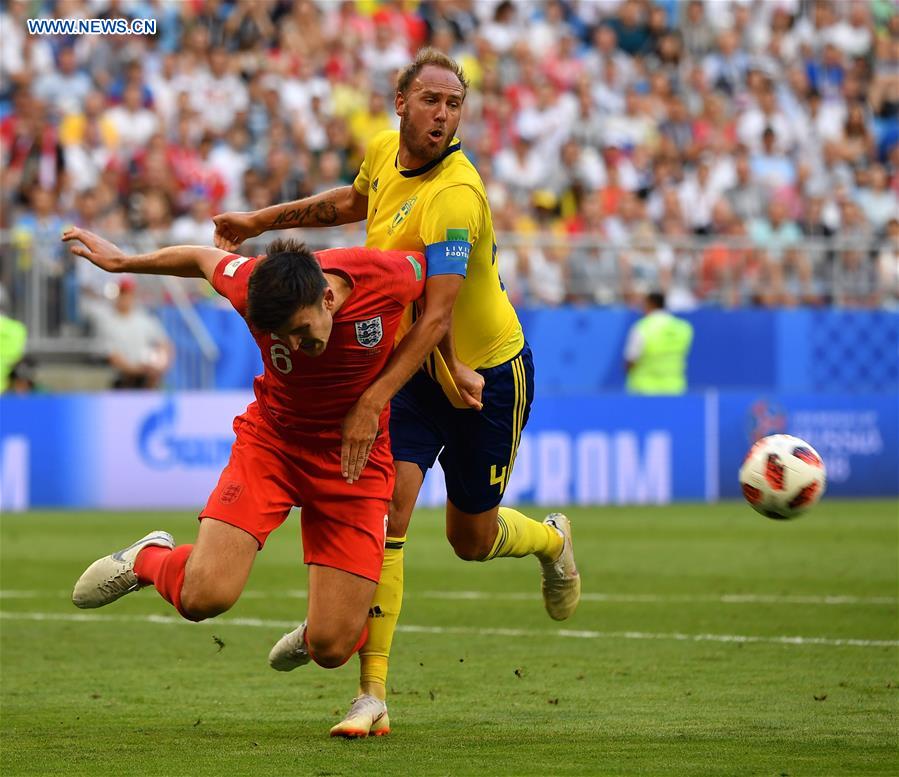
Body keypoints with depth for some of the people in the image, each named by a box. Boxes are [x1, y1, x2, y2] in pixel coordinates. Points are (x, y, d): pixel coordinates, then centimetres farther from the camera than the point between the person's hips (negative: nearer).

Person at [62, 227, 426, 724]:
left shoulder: (388, 278, -25)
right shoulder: (249, 289, -22)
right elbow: (202, 258, 2)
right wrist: (121, 262, 17)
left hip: (356, 456, 0)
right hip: (272, 438, 0)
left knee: (331, 649, -8)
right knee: (202, 596, -21)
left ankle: (314, 634, 31)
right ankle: (147, 560, 16)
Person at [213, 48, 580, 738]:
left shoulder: (456, 196, -30)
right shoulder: (385, 153, -6)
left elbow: (437, 317, -37)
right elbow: (355, 200, 21)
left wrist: (373, 400, -44)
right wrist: (264, 220, 18)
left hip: (487, 374, -5)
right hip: (414, 367, 5)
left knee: (471, 539, 11)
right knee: (387, 504, -16)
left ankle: (552, 541, 49)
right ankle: (373, 695, -16)